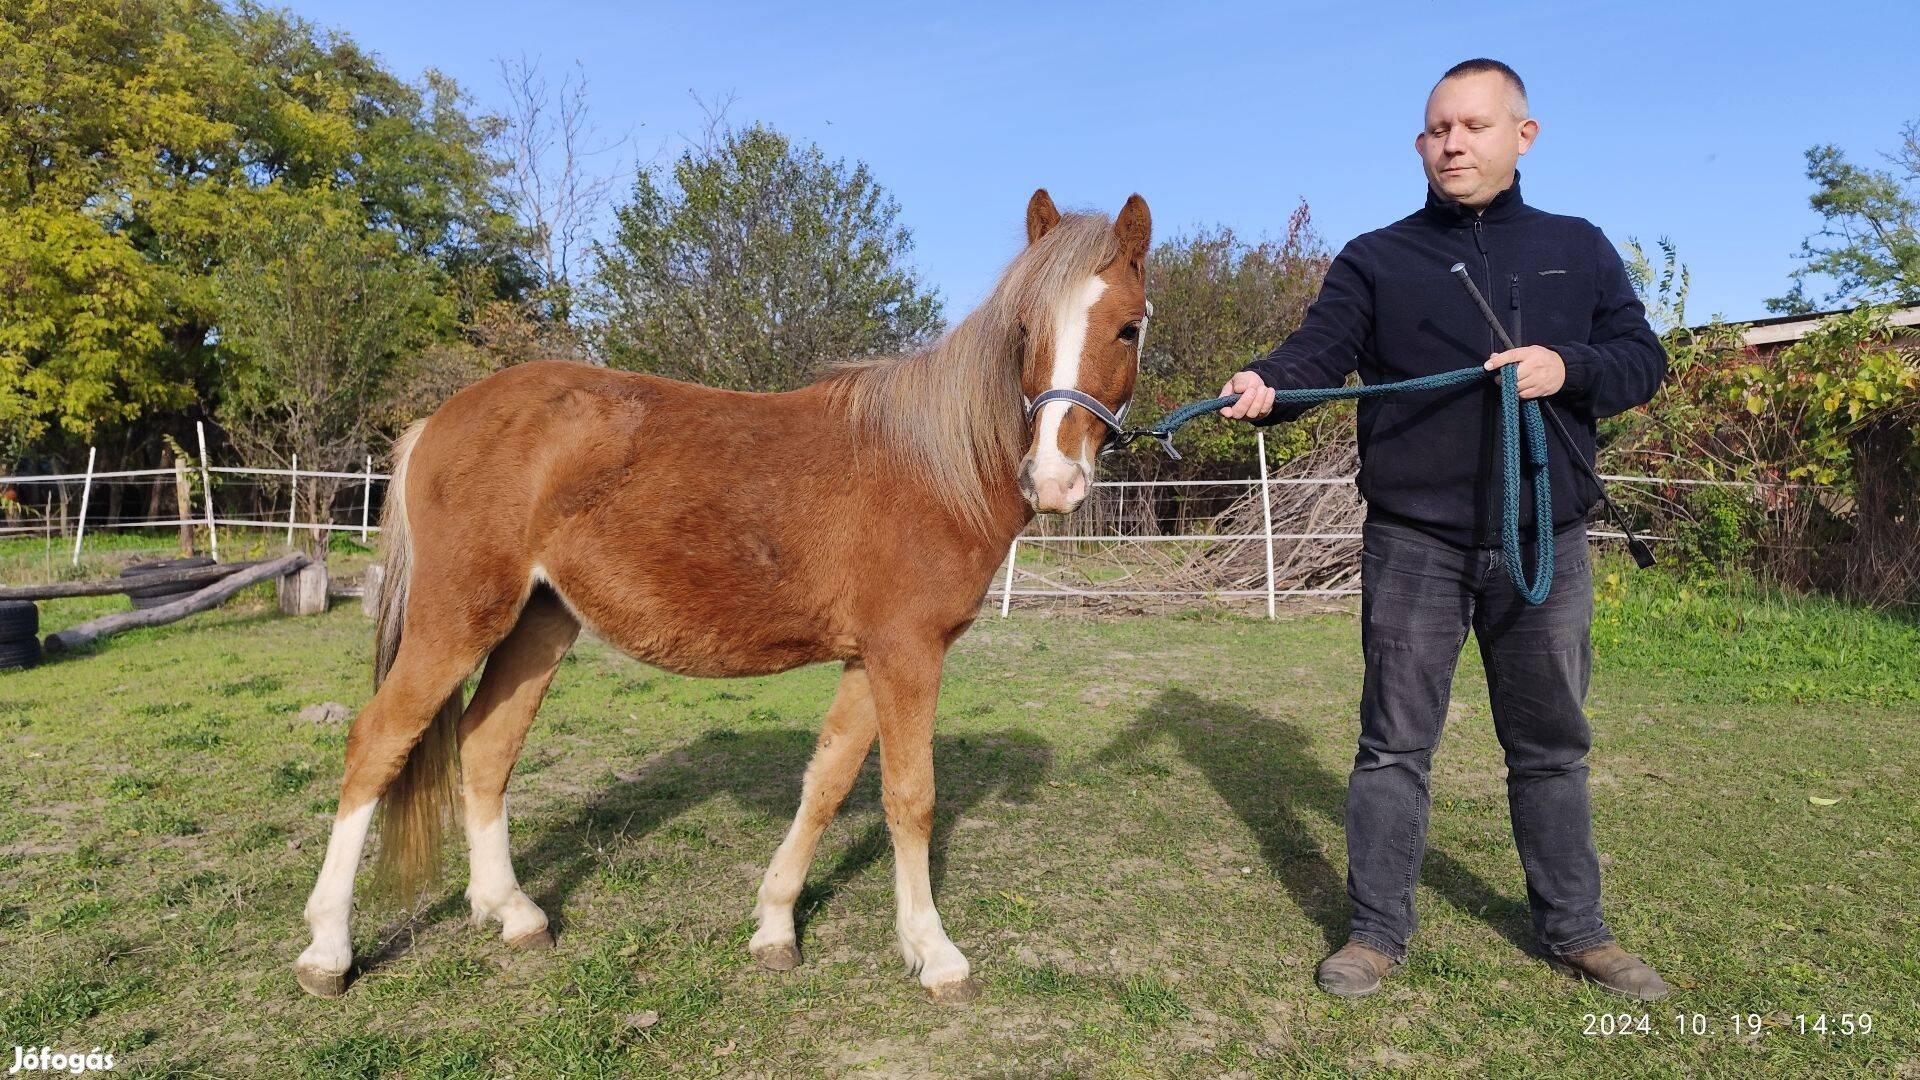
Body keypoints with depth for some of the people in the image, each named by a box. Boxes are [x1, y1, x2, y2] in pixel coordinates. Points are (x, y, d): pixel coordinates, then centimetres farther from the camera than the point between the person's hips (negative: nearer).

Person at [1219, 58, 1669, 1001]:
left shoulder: (1579, 250, 11)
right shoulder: (1375, 260, 4)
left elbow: (1643, 358, 8)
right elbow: (1317, 349, -10)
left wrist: (1568, 367, -14)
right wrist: (1267, 386, -33)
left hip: (1547, 543, 2)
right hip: (1414, 544, -2)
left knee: (1550, 744, 14)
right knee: (1394, 744, 4)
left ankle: (1575, 931, 30)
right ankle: (1377, 932, 17)